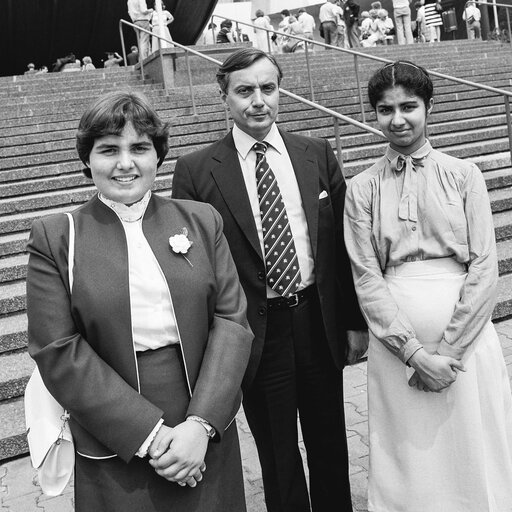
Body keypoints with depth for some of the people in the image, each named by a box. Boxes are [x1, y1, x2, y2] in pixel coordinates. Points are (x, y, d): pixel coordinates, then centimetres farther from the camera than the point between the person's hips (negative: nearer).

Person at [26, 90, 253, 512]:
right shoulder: (55, 237, -4)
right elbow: (58, 352, -9)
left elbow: (232, 318, -3)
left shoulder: (201, 220, 1)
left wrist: (201, 423, -13)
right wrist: (148, 433, -15)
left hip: (208, 437, 2)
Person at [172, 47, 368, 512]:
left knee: (330, 445, 21)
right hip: (255, 333, -2)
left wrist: (355, 321, 4)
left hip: (320, 322, 3)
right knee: (277, 457, 15)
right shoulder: (196, 171, -7)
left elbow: (342, 243, 4)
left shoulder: (318, 155, 2)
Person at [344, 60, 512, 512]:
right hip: (396, 341, 1)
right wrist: (415, 352, -11)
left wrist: (449, 351, -10)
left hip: (466, 334, 0)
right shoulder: (362, 189, 3)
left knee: (474, 454, 10)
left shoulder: (464, 175, 3)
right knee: (409, 460, 11)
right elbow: (366, 278, -2)